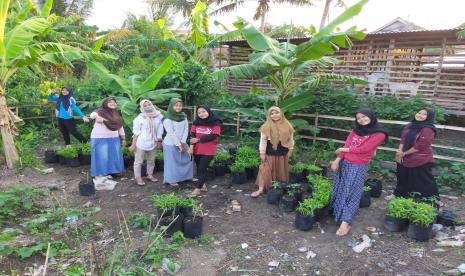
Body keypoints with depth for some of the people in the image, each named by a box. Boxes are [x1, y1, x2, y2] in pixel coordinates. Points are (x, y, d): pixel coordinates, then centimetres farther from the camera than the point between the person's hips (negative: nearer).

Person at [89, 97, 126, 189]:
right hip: (100, 139, -7)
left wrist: (123, 138, 19)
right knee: (101, 158, -4)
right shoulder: (100, 112, -9)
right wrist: (96, 117, -56)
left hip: (114, 139, 7)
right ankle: (99, 177, 4)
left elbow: (120, 126, 19)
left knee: (111, 158, 13)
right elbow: (93, 114, -32)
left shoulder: (116, 114, 12)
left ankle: (106, 175, 28)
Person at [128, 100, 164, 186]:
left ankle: (150, 175, 32)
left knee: (151, 160, 16)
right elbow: (136, 132, -6)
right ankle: (138, 178, 14)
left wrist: (159, 141, 9)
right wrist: (133, 144, -8)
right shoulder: (139, 118, -8)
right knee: (138, 161, 4)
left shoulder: (158, 116, 0)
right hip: (141, 143, -4)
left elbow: (160, 131, 7)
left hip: (153, 143, 4)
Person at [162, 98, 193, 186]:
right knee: (171, 162, 3)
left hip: (182, 143, 6)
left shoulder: (184, 116, 3)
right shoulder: (168, 118, -15)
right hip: (171, 144, -6)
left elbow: (186, 130, 0)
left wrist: (182, 142, -9)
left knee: (187, 159, 12)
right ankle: (171, 180, 17)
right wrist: (178, 144, -16)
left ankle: (186, 176, 28)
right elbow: (171, 133, -17)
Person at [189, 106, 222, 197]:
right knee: (199, 168, 13)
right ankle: (202, 185, 28)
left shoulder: (216, 123, -9)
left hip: (208, 150, -5)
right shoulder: (196, 122, 4)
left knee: (202, 169, -5)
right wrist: (191, 145, -15)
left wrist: (198, 140, -14)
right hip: (197, 149, 5)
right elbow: (193, 135, 1)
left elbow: (213, 136, -17)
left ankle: (198, 188, 3)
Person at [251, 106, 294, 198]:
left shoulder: (287, 126, -5)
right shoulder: (266, 127, -13)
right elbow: (263, 141, -9)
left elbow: (291, 139, 5)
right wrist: (262, 153, -9)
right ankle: (261, 189, 2)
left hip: (282, 152, 2)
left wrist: (290, 150, 5)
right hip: (270, 152, -2)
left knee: (281, 171, 15)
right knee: (265, 170, -3)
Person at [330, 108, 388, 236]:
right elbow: (346, 146, 3)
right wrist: (337, 160, -9)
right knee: (340, 191, 12)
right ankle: (339, 213, 28)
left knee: (351, 193, -4)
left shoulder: (379, 134, -8)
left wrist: (344, 150, -3)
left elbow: (363, 149, -14)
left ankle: (345, 223, -2)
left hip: (358, 167, -5)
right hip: (344, 164, 5)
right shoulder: (355, 130, 10)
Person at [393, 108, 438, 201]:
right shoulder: (409, 126, 7)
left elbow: (420, 146, -21)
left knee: (424, 182, 4)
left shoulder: (428, 130, -18)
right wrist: (399, 152, -10)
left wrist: (404, 153, -12)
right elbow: (403, 139, 5)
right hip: (405, 159, 8)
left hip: (421, 161, -7)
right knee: (403, 179, 22)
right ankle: (398, 195, 39)